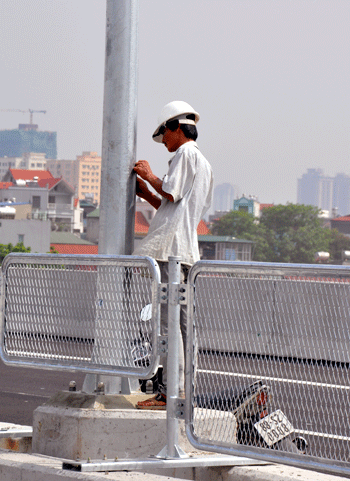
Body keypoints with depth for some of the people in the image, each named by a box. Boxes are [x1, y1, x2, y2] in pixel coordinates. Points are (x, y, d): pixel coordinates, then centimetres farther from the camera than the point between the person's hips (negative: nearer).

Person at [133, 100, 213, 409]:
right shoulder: (204, 164, 25)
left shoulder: (185, 154, -4)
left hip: (171, 247, -10)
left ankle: (171, 392, -16)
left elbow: (172, 193, -13)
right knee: (181, 320, 10)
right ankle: (182, 389, 11)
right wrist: (147, 195, 25)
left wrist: (150, 176, 3)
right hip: (188, 249, 10)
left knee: (167, 320, -12)